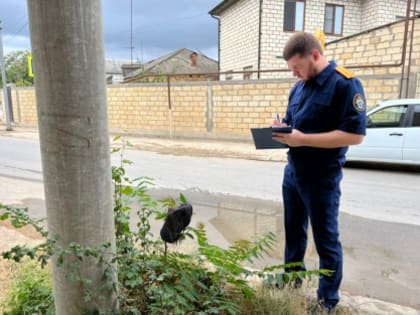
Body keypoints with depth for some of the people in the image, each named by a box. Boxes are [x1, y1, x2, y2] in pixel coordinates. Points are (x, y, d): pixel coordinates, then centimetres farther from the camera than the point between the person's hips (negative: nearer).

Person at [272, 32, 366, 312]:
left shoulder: (345, 84, -14)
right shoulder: (299, 88, 10)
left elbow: (355, 134, -22)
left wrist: (303, 139, -25)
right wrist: (282, 130, -4)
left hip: (321, 179, -7)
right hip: (293, 172, 8)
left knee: (326, 240, 7)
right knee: (294, 231, 19)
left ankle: (328, 301, 25)